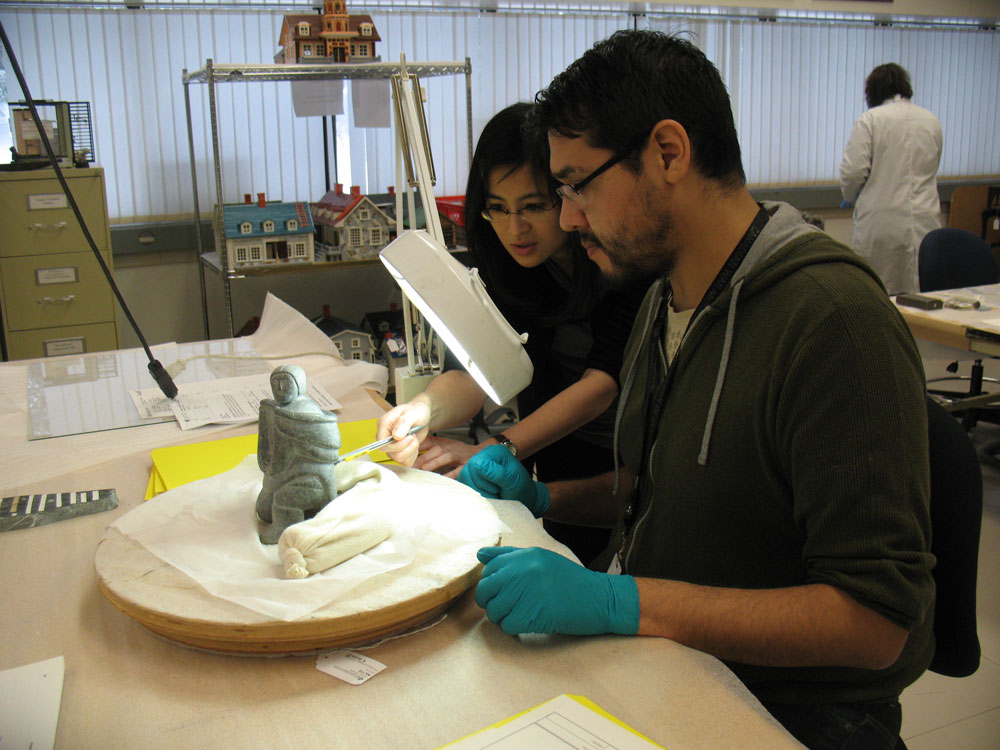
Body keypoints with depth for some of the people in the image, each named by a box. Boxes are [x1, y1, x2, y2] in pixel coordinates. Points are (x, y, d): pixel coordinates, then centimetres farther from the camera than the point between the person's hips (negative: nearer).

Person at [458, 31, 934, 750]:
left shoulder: (834, 318, -22)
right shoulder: (662, 300, 7)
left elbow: (876, 621, -24)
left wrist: (620, 602, -30)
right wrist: (543, 496, 4)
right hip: (652, 649, 7)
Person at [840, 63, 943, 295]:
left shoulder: (869, 119, -5)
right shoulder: (932, 121, 11)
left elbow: (853, 171, -11)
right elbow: (930, 169, 21)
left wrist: (851, 197, 8)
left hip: (882, 222, -4)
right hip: (925, 222, 4)